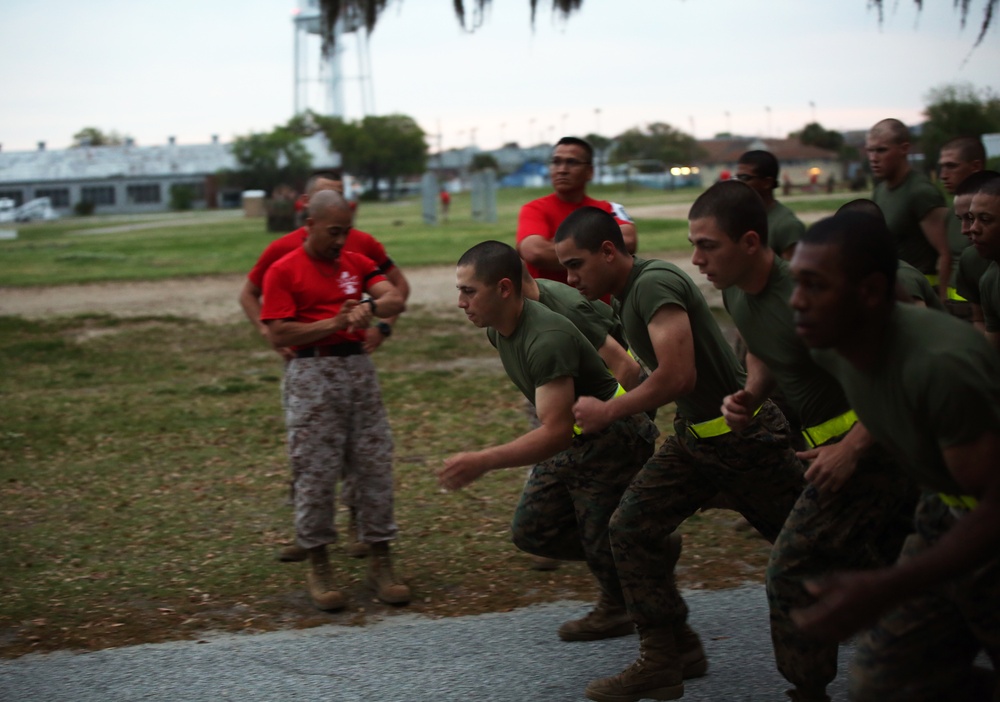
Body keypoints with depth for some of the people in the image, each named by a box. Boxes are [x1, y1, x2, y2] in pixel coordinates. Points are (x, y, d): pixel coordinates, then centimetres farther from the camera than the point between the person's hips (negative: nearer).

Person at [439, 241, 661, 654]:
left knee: (603, 544, -5)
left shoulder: (546, 340, -33)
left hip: (613, 439, -9)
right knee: (532, 531, 6)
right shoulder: (497, 330, -3)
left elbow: (556, 432, -39)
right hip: (571, 438, 9)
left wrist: (483, 462, -45)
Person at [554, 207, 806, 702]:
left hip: (742, 436, -9)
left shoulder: (655, 284, -24)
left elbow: (678, 376, -31)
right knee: (630, 530, -3)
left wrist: (608, 411, -20)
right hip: (692, 437, 9)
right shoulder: (628, 294, 6)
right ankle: (665, 659, 3)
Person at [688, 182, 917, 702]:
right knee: (880, 575, 20)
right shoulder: (736, 293, 0)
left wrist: (850, 449, -27)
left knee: (793, 571, -8)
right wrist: (750, 395, -1)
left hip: (868, 441, -9)